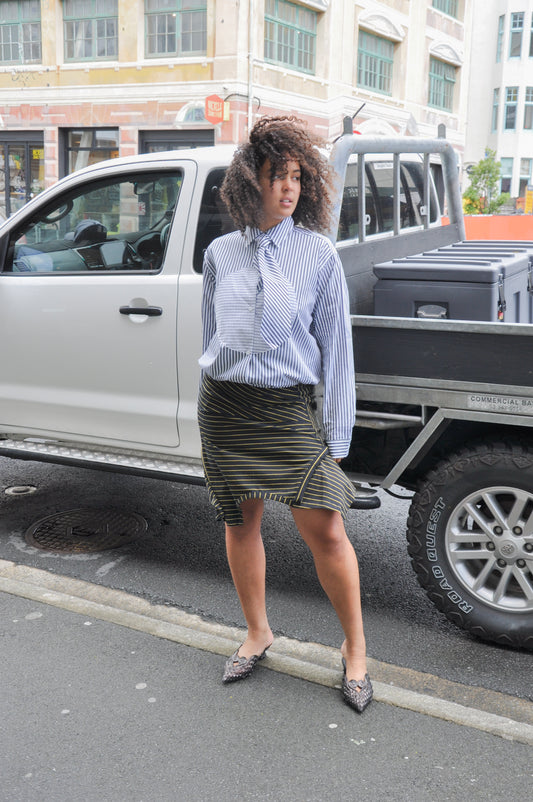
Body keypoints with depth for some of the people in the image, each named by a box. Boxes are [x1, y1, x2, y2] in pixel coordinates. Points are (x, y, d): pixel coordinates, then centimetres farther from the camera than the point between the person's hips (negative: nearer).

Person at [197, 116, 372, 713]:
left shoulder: (319, 254, -2)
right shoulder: (220, 253, 6)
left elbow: (336, 348, -1)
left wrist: (336, 437, -4)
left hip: (289, 407, -3)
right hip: (224, 406, 3)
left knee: (326, 530, -5)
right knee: (240, 523, 12)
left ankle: (355, 649, 16)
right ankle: (257, 633, 33)